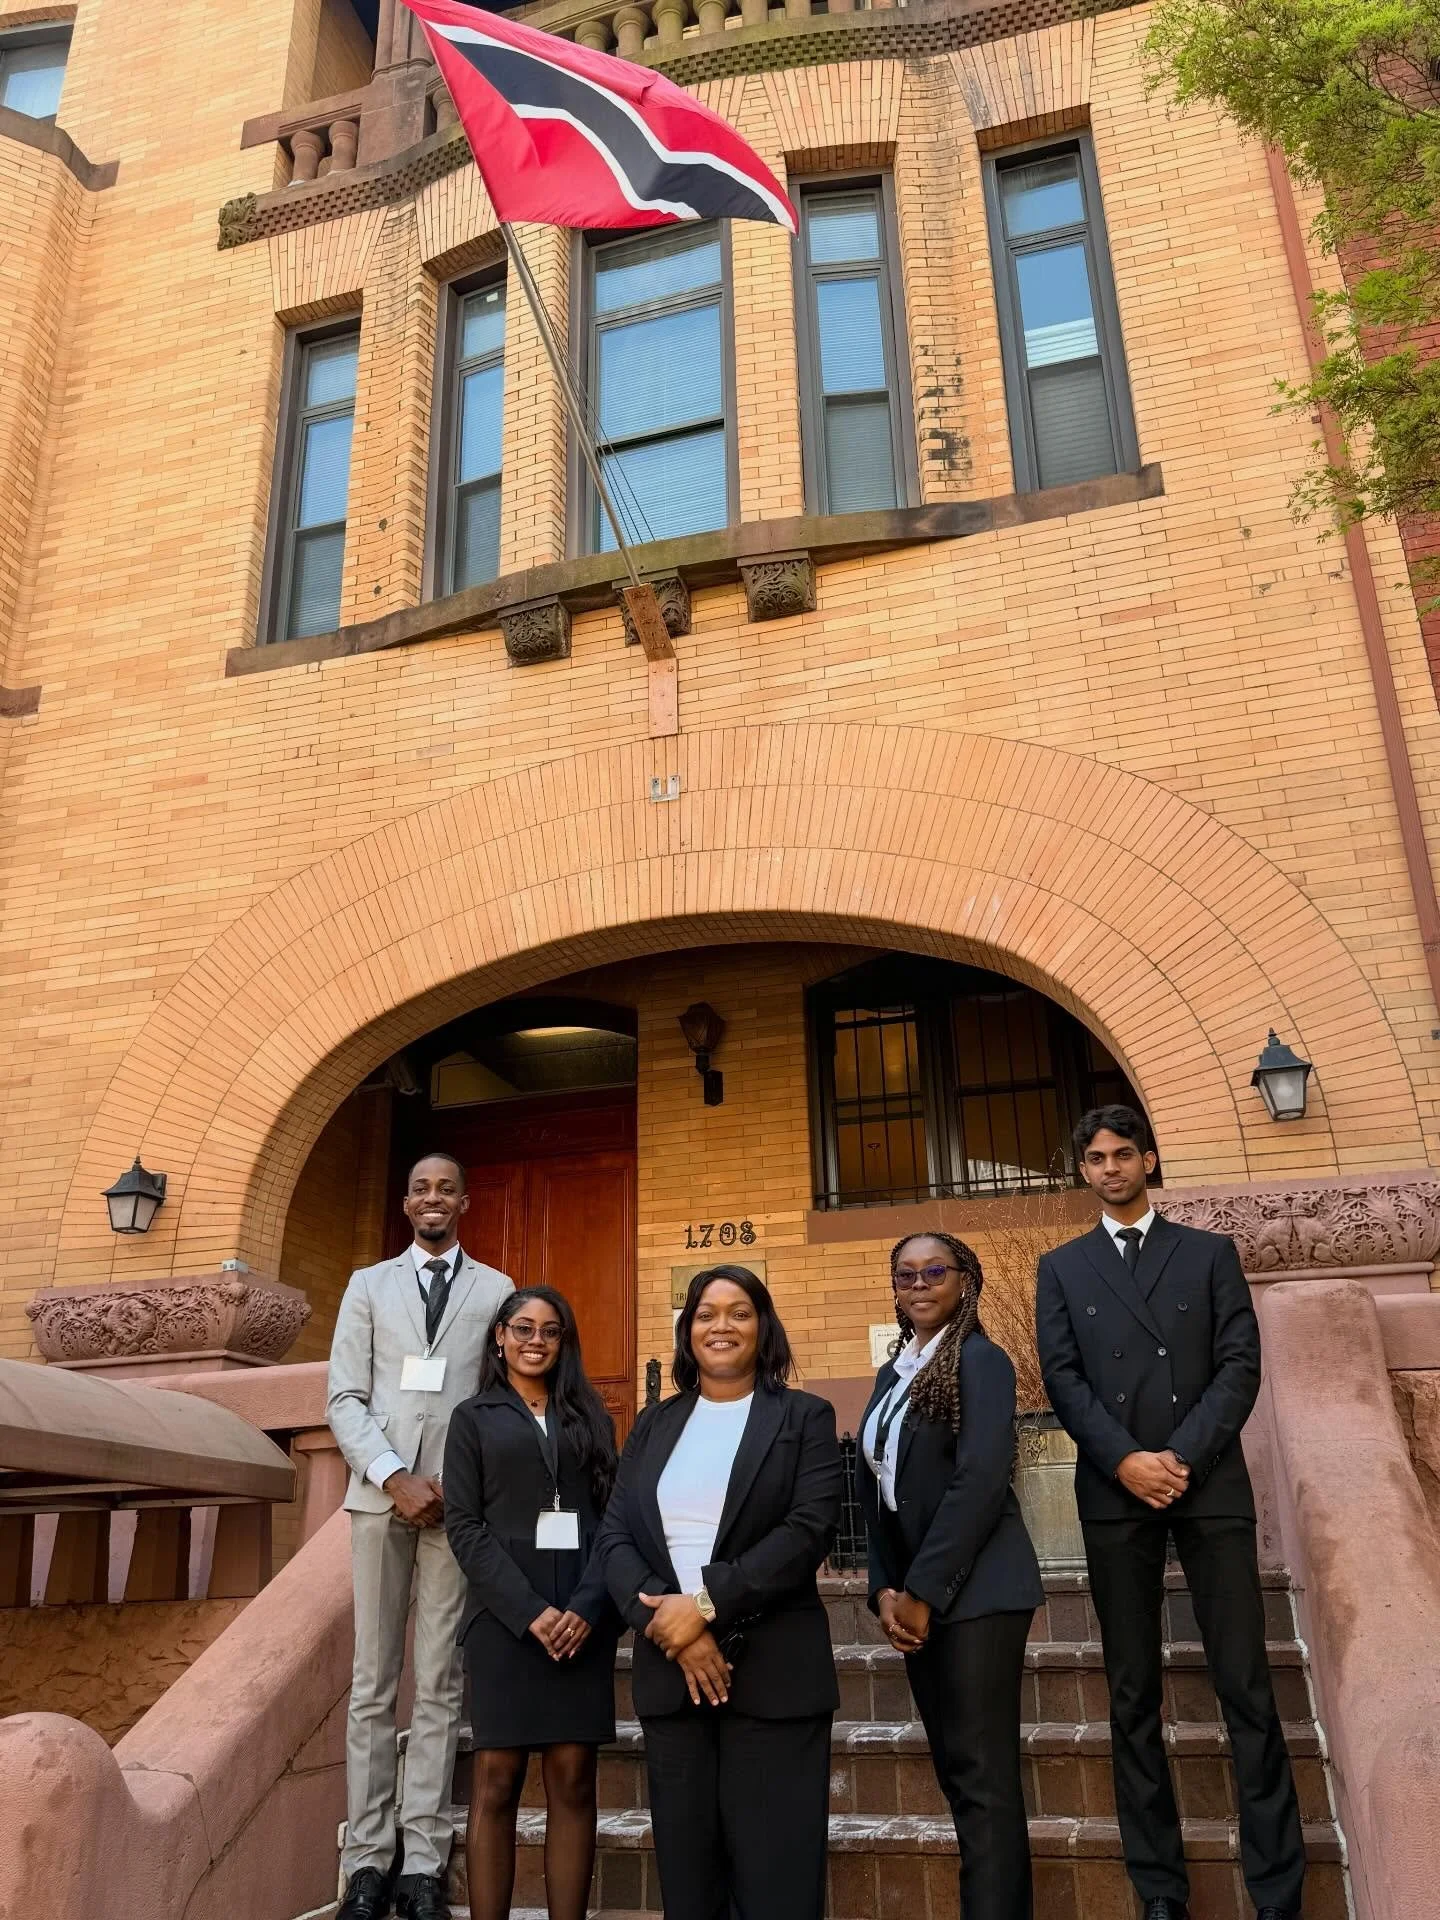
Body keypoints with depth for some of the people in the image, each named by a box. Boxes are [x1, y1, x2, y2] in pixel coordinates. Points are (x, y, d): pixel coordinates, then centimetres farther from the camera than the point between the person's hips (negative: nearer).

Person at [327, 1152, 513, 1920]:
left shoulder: (495, 1290, 8)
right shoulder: (368, 1285, 11)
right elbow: (344, 1398, 4)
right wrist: (395, 1477, -9)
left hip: (461, 1499, -1)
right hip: (381, 1495, 1)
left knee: (441, 1683, 3)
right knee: (372, 1682, 4)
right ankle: (368, 1858, 12)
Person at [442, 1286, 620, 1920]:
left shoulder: (590, 1418, 14)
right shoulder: (474, 1417, 8)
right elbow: (463, 1526, -1)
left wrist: (587, 1607, -10)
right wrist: (529, 1610, -12)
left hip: (582, 1617, 2)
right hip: (505, 1616, -2)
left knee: (573, 1782, 1)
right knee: (496, 1783, -1)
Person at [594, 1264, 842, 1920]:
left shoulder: (805, 1417, 2)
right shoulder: (654, 1425, 12)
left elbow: (810, 1528, -11)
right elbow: (614, 1537, 4)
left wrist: (707, 1602, -17)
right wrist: (669, 1623, -12)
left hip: (774, 1671, -3)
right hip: (669, 1670, 4)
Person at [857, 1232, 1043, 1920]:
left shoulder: (980, 1359, -9)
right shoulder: (891, 1374, 14)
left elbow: (981, 1481, -18)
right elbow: (874, 1491, 13)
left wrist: (922, 1591, -16)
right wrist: (885, 1590, 1)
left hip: (973, 1589, -8)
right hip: (914, 1595, 8)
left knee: (982, 1773, -3)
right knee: (954, 1770, 13)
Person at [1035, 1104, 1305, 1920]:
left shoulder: (1211, 1253, 9)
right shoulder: (1062, 1268, 11)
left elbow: (1242, 1363, 0)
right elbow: (1063, 1379, 2)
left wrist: (1182, 1456, -12)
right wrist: (1127, 1461, -12)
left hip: (1211, 1485, -1)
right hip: (1115, 1493, 1)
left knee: (1247, 1685, 0)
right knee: (1134, 1695, 5)